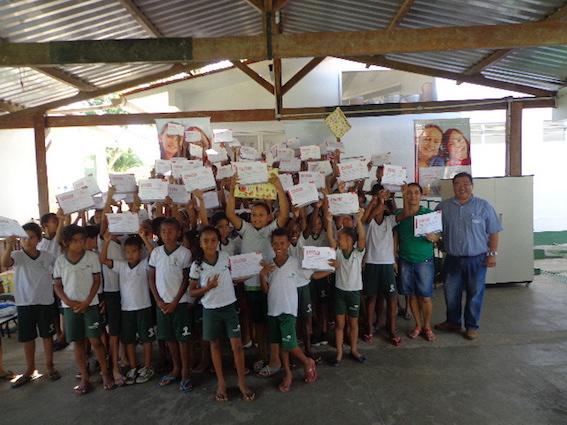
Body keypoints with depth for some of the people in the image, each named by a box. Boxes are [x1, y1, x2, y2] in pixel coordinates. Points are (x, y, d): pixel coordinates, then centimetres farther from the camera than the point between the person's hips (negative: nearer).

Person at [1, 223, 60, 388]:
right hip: (25, 303, -1)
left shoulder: (47, 256, -1)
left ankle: (50, 366, 24)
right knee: (27, 338, 11)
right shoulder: (17, 255, -7)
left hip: (45, 302, 1)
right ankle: (30, 369, 26)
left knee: (47, 335, 10)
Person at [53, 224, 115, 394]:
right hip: (70, 307, 2)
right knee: (77, 342, 8)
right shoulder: (60, 260, 0)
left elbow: (97, 280, -2)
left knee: (95, 340, -2)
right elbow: (57, 285, 4)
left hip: (90, 305, -2)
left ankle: (105, 373, 13)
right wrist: (69, 302, -10)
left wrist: (86, 302, -10)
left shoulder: (92, 257, -5)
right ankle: (84, 378, 18)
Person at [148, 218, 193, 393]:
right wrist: (158, 300, -3)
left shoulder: (185, 253, -8)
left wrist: (174, 302, -10)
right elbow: (152, 278, 5)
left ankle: (185, 373, 15)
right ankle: (176, 369, 28)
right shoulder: (156, 252, 1)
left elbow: (186, 280, -6)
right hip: (162, 302, 4)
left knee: (182, 338, 2)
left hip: (180, 302, -3)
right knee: (169, 337, 13)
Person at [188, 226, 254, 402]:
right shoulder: (196, 265, -10)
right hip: (210, 310, -1)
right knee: (215, 345, 13)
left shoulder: (225, 257, -5)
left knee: (237, 345, 1)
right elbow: (191, 292, -3)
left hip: (229, 307, 1)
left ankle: (242, 382, 17)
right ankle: (221, 383, 28)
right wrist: (207, 287, -19)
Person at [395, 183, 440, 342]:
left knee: (425, 297, 3)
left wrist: (432, 237, -19)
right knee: (412, 295, 10)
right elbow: (395, 237, -1)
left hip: (424, 261, -1)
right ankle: (418, 325, 26)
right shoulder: (399, 214, 3)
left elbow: (438, 237, -3)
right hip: (405, 262, 2)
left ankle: (427, 327, 21)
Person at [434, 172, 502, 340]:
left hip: (476, 260, -2)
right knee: (451, 293, 13)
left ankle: (472, 326, 26)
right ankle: (453, 322, 33)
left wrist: (492, 254, -5)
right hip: (452, 259, 2)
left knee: (475, 294, 9)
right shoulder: (444, 206, 3)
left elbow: (493, 233, 0)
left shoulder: (483, 206, -3)